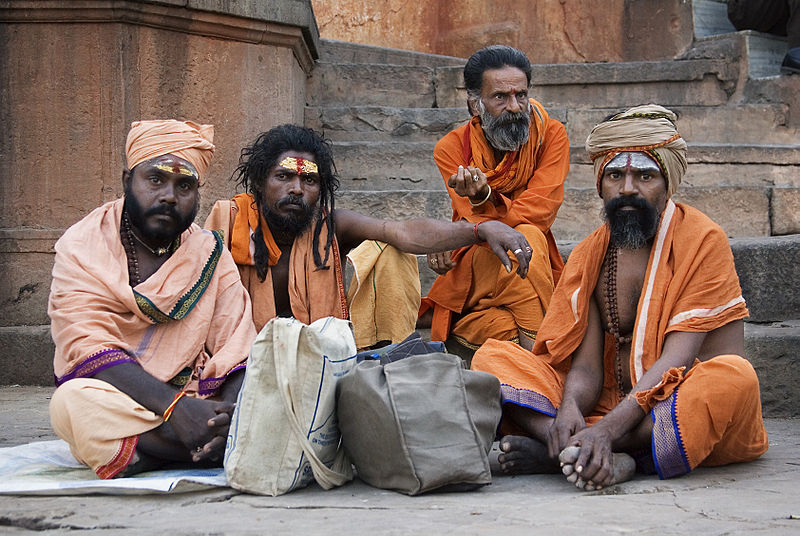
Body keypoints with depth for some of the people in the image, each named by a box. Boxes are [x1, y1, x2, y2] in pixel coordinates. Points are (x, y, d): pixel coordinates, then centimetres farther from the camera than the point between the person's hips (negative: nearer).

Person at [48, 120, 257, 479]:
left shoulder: (210, 254, 9)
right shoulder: (82, 247, 0)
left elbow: (236, 354, 0)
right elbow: (89, 349, -14)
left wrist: (232, 409, -25)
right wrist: (174, 406, -29)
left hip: (197, 403, 2)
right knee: (74, 402, -36)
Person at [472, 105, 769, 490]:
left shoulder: (702, 240, -7)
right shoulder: (589, 255, 7)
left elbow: (677, 360, -17)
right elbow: (586, 367, 1)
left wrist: (606, 429, -31)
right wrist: (569, 409, -25)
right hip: (612, 407, 4)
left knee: (733, 375, -37)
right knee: (493, 357, -10)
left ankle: (557, 452, -31)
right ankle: (602, 458, -35)